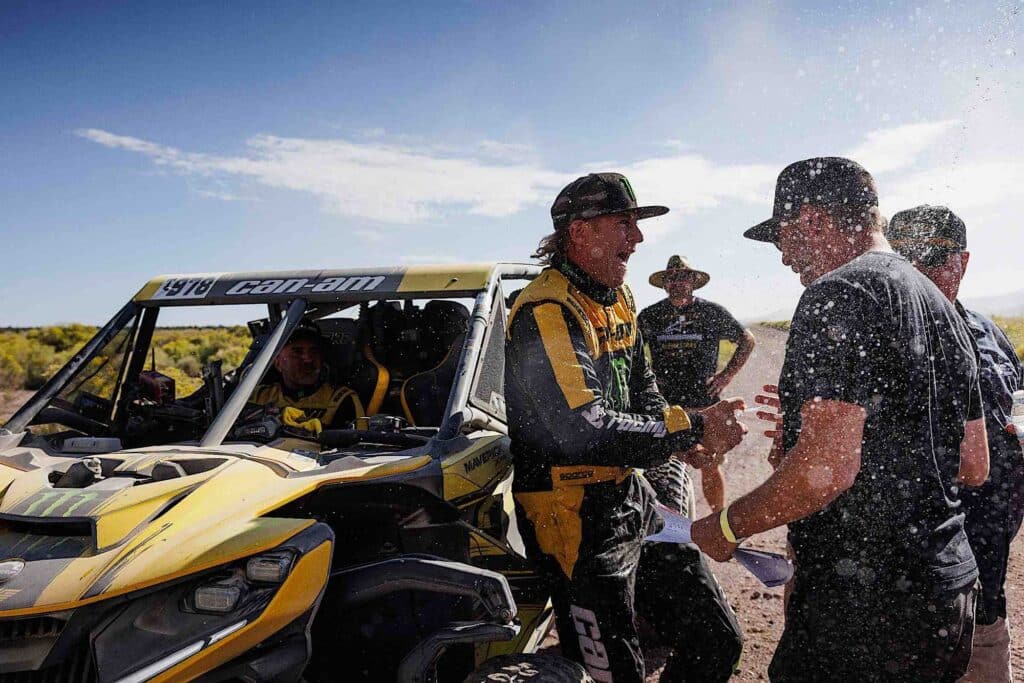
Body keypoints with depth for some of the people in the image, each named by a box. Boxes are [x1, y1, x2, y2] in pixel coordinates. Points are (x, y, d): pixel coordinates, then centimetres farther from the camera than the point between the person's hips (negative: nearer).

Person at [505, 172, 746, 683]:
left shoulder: (618, 300, 11)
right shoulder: (547, 311, -20)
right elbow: (586, 430, -29)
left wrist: (685, 442, -2)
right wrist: (691, 427, -19)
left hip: (633, 497, 9)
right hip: (576, 519, -9)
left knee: (718, 641, 13)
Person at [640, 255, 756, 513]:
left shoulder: (712, 312, 2)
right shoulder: (650, 316, 6)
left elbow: (747, 340, 13)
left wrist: (727, 374, 4)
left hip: (704, 401, -1)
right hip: (663, 403, 1)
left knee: (709, 465, 3)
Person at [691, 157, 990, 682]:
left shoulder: (839, 295, -16)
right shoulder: (941, 307, 13)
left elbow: (825, 467, -26)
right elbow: (973, 467, 17)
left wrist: (727, 526, -11)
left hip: (865, 610, -9)